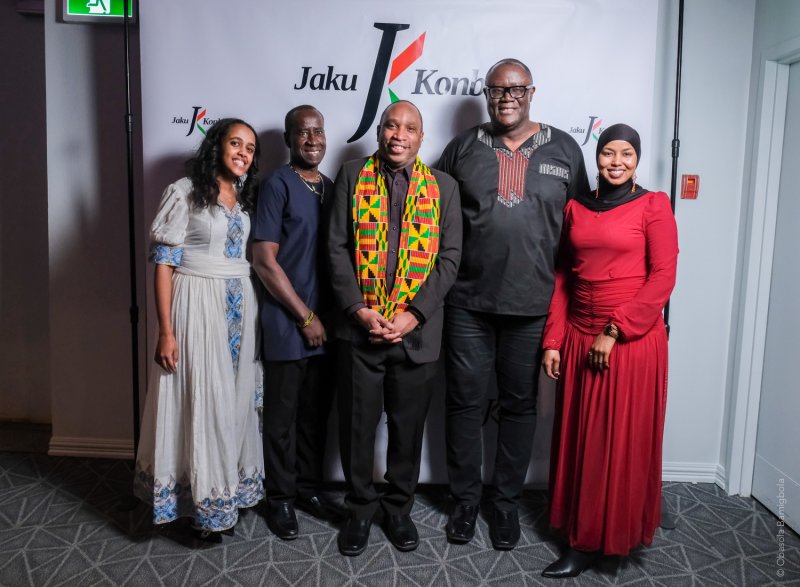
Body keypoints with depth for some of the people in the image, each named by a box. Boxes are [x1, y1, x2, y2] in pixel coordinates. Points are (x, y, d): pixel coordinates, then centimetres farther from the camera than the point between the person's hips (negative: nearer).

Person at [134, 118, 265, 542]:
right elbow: (163, 263, -11)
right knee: (199, 401, 2)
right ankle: (202, 502, 18)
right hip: (198, 307, -6)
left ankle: (229, 489, 28)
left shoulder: (245, 198, 12)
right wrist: (166, 331, -15)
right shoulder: (184, 193, -7)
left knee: (234, 401, 12)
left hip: (240, 309, 6)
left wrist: (250, 316, 6)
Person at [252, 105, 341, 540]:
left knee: (316, 412, 15)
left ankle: (308, 487, 32)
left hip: (326, 322, 6)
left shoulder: (330, 188, 11)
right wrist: (305, 316, -11)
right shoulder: (277, 185, -7)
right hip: (287, 323, -5)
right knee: (282, 415, 7)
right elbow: (264, 260, -12)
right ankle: (280, 498, 24)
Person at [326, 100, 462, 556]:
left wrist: (413, 314, -11)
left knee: (408, 427, 12)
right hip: (360, 327, 0)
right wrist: (358, 309, -10)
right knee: (358, 424, 10)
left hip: (418, 331, 0)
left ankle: (399, 508, 33)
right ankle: (361, 508, 32)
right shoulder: (352, 177, 6)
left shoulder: (444, 186, 6)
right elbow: (337, 248, 0)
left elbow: (450, 257, -1)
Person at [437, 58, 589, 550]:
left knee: (520, 406, 10)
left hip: (533, 306, 0)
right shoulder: (463, 149, 7)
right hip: (469, 303, 0)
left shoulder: (564, 150, 7)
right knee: (466, 403, 7)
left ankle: (507, 502, 28)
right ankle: (465, 499, 26)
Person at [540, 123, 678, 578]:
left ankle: (602, 539, 19)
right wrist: (553, 341, 3)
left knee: (622, 441, 4)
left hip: (633, 340, -4)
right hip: (579, 337, 4)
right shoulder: (576, 207, 9)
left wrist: (613, 331, -14)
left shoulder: (653, 205, -3)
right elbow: (563, 278, 9)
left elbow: (663, 277, -9)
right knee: (579, 437, 11)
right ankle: (581, 529, 29)